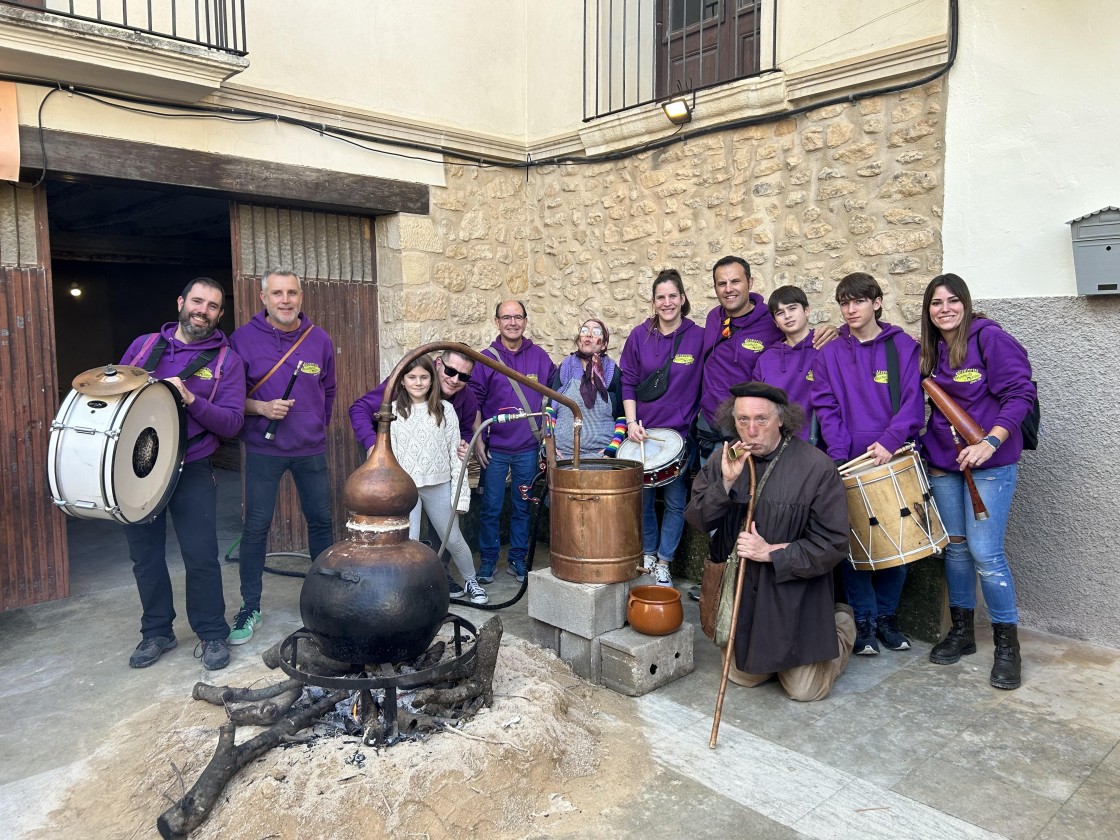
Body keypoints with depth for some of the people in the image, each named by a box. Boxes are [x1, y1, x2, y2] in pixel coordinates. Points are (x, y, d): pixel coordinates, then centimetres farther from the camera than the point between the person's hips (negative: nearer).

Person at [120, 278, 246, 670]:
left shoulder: (226, 361, -2)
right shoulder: (143, 345, 8)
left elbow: (232, 423, -8)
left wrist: (190, 399, -22)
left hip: (191, 471, -3)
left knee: (201, 557, -3)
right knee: (145, 555, 12)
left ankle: (212, 634, 15)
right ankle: (156, 632, 28)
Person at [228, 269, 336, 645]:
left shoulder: (320, 339, 2)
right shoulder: (244, 338, -6)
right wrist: (260, 408, -18)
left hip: (311, 450, 3)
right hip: (264, 449, -2)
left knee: (321, 521, 10)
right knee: (255, 527, -1)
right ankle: (250, 608, 14)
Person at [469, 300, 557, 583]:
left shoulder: (539, 357, 4)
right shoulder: (486, 358, -1)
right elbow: (474, 402, -1)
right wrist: (477, 440, -6)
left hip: (528, 448, 2)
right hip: (495, 448, -2)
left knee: (523, 506, 10)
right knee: (491, 507, 4)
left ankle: (517, 560, 24)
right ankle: (487, 562, 19)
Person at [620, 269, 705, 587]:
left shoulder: (698, 338, -4)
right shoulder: (640, 336, 0)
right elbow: (628, 383, 4)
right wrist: (631, 422, -6)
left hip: (680, 433, -1)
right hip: (642, 431, 1)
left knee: (676, 501, 6)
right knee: (643, 497, 10)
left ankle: (663, 563, 20)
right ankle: (648, 553, 29)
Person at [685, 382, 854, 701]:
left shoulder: (816, 466, -18)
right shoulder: (723, 460, -5)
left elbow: (833, 544, -16)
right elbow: (696, 520, -8)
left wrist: (771, 552, -21)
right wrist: (726, 483, -23)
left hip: (794, 590, -4)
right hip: (740, 591, 4)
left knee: (805, 690, 6)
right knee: (743, 677, 16)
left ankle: (842, 624, 30)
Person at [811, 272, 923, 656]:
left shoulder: (903, 346, 3)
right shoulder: (830, 354, 6)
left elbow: (913, 402, -4)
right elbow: (826, 408, 1)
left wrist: (890, 441, -20)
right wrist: (839, 455, -11)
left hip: (893, 458, 0)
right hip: (848, 462, 1)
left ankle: (886, 616, 22)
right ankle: (864, 620, 14)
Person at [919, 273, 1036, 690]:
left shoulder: (989, 337, -8)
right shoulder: (929, 351, 9)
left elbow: (1021, 392, -13)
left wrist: (991, 442, -22)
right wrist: (929, 448, -1)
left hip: (990, 462, -5)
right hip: (943, 461, 6)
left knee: (985, 552, -9)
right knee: (955, 546, 10)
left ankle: (1007, 644, 8)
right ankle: (961, 631, 25)